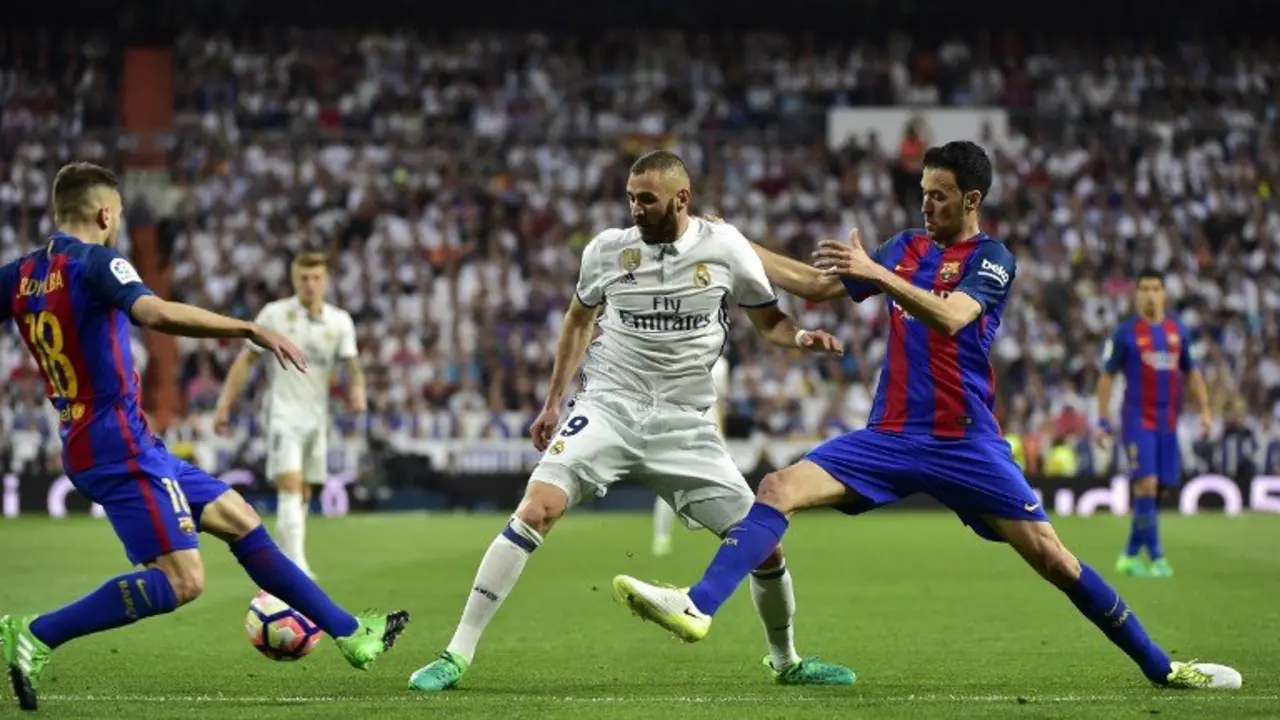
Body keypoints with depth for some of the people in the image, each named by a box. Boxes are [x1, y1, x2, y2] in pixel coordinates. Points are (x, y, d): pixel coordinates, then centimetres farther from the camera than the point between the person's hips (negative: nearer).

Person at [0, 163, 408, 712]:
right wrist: (250, 329, -29)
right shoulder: (96, 262, -13)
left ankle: (350, 633, 18)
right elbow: (156, 314, -31)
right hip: (119, 444, -10)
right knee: (181, 580, -13)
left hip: (95, 443, 10)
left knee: (239, 520, 14)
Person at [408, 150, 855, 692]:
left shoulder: (724, 247, -3)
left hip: (684, 424, 1)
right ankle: (457, 655, -18)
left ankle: (786, 662, 25)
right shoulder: (608, 249, -1)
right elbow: (579, 319, 18)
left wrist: (799, 337, -14)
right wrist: (552, 402, 17)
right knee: (537, 509, -22)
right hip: (607, 407, -1)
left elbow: (768, 319, 9)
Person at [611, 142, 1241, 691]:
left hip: (965, 443, -5)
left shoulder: (991, 258, -5)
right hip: (890, 437, 5)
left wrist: (875, 273, -33)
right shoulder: (905, 248, 12)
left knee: (1048, 554, -9)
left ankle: (1160, 667, 3)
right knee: (777, 489, -15)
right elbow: (817, 286, 19)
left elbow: (949, 317, -25)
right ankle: (696, 609, -27)